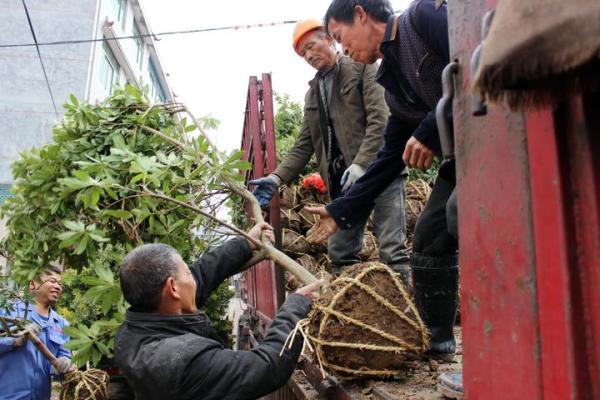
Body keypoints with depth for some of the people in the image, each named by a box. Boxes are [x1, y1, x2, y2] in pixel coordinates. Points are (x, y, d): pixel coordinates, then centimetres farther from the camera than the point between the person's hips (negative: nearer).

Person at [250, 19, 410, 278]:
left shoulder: (362, 67, 3)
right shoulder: (312, 92, 20)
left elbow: (380, 120, -9)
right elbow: (304, 144, 16)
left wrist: (361, 164, -21)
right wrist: (277, 178, 2)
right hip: (343, 181, 6)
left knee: (392, 250, -10)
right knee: (340, 252, 7)